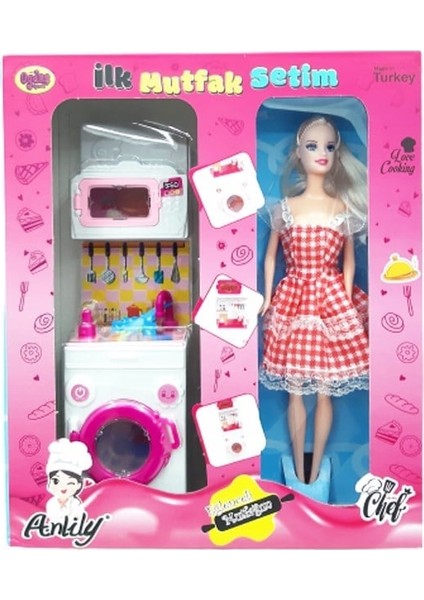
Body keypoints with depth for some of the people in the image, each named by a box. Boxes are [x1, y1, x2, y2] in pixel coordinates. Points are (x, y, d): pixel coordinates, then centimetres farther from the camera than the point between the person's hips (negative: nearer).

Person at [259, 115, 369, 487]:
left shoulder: (344, 208, 4)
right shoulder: (284, 207, 3)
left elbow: (348, 260, 9)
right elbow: (270, 256, 10)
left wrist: (346, 299, -2)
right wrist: (267, 298, 2)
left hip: (332, 300, 0)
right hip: (293, 300, 0)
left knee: (325, 393, 4)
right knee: (295, 392, 5)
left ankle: (315, 473, 22)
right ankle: (299, 474, 22)